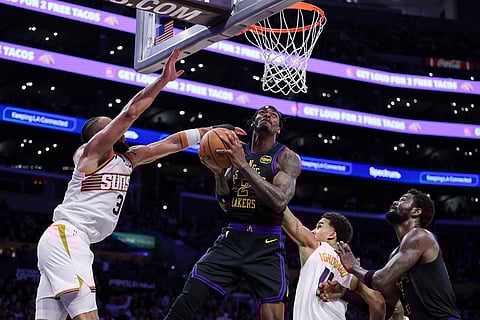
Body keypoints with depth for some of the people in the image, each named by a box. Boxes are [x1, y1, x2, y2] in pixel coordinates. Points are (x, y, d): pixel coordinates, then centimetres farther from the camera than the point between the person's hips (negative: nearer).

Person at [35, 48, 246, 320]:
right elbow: (131, 112, -12)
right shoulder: (94, 150, -1)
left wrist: (211, 132, 20)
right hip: (65, 236, -9)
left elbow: (172, 143, 23)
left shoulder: (128, 159, 21)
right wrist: (164, 80, -13)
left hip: (72, 243, 9)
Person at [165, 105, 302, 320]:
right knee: (187, 299, -9)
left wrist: (243, 165, -20)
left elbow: (279, 201, -18)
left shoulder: (287, 157, -1)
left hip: (266, 245, -4)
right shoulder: (237, 151, 12)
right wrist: (218, 173, -3)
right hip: (232, 238, 4)